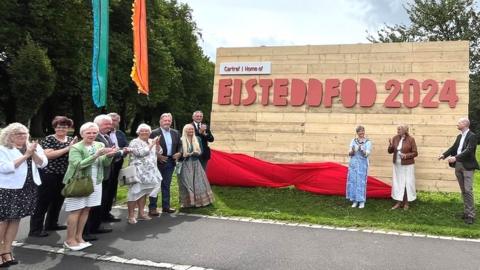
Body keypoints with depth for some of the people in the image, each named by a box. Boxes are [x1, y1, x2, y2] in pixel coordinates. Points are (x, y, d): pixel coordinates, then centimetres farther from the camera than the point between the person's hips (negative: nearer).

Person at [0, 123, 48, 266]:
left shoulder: (33, 147, 7)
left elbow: (43, 163, -1)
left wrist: (33, 153, -17)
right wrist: (25, 155, -19)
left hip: (28, 189, 5)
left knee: (15, 219, 11)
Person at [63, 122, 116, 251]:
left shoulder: (100, 145, 5)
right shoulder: (76, 148, -9)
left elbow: (105, 164, 2)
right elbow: (78, 165, -22)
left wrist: (109, 156, -21)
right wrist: (96, 155, -29)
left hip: (95, 183, 5)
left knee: (86, 210, 10)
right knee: (76, 211, -2)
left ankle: (79, 237, 21)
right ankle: (70, 240, 8)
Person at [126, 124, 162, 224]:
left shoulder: (152, 141, 14)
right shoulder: (134, 142, -6)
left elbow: (159, 152, 10)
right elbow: (141, 153, -19)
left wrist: (157, 143, -6)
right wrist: (151, 144, -13)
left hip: (149, 172, 7)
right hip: (138, 172, -7)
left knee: (144, 192, 12)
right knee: (135, 193, -6)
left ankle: (141, 213, 19)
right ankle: (131, 216, -2)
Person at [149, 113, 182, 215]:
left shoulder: (175, 133, 8)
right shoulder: (154, 133, -9)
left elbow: (179, 145, 16)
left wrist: (179, 153, -2)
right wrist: (157, 156, -17)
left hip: (170, 162, 5)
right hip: (158, 162, -5)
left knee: (166, 185, 14)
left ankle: (166, 206, 22)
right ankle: (152, 208, 5)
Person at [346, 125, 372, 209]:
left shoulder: (368, 142, -3)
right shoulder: (353, 141, 4)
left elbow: (366, 154, -11)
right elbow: (350, 154, -1)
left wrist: (361, 149, -30)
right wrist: (352, 151, -23)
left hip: (362, 164, -3)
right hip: (353, 164, 3)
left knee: (361, 182, -2)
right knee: (353, 182, 3)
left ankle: (362, 201, 9)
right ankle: (355, 200, 14)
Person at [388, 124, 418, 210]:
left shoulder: (410, 139, -10)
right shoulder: (395, 138, 1)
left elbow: (415, 153, -7)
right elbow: (390, 151, 3)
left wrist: (406, 155, -22)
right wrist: (391, 145, -16)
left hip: (407, 165, -4)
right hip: (397, 165, 4)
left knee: (407, 184, 3)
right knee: (397, 183, 8)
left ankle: (406, 203, 15)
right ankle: (399, 202, 18)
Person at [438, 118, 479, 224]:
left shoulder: (472, 136, -10)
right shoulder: (459, 136, 14)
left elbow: (468, 150, -21)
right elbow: (453, 147, 10)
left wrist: (455, 157, -30)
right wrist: (444, 155, -5)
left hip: (467, 166, -8)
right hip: (458, 165, 8)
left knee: (468, 190, -10)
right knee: (463, 190, 12)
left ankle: (471, 215, -5)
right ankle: (466, 211, 21)